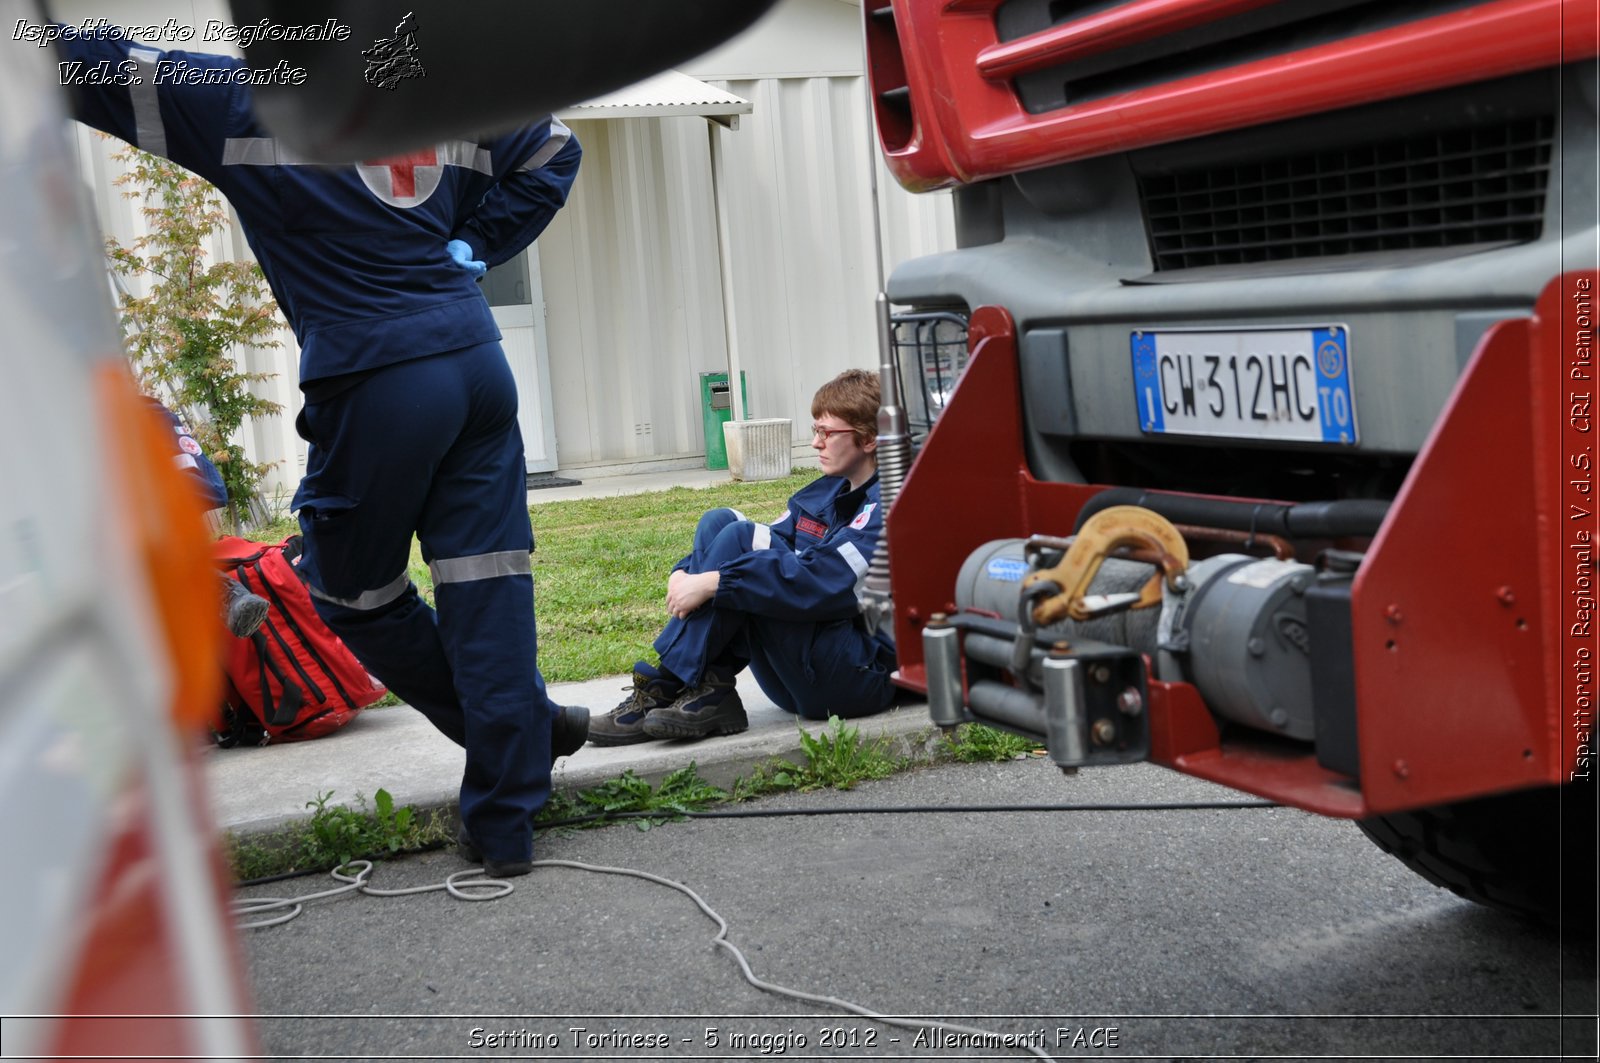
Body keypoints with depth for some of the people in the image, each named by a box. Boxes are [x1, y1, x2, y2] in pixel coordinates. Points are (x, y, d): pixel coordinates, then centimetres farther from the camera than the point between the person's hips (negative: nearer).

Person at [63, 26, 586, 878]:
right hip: (478, 362, 6)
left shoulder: (246, 100, -1)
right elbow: (552, 153, 25)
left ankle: (526, 727, 25)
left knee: (353, 590, 15)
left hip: (377, 384, -6)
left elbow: (98, 69, 1)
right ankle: (505, 822, 9)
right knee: (488, 588, 5)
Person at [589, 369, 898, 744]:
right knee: (719, 522, -2)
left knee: (739, 539, -20)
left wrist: (713, 582, -26)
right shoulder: (826, 492, 15)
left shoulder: (890, 506, -13)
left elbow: (819, 580, -25)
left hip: (864, 677, -9)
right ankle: (709, 693, -13)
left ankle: (665, 687, -15)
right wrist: (687, 572, -6)